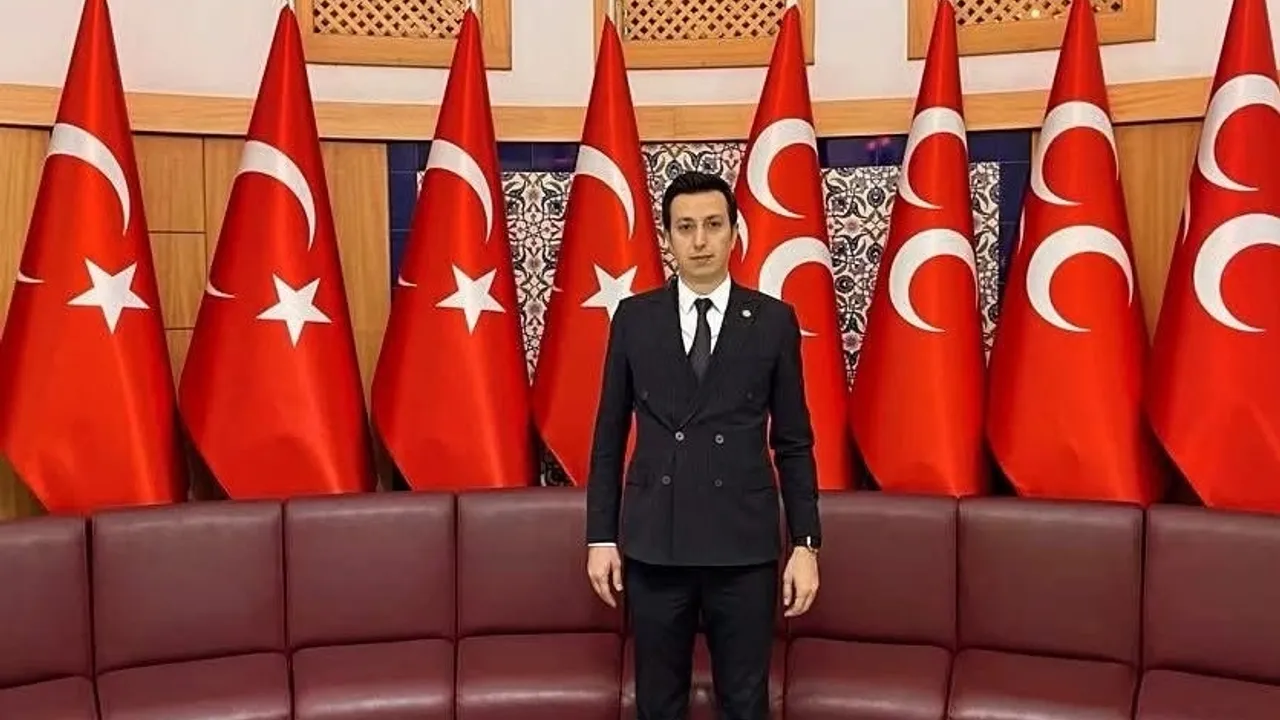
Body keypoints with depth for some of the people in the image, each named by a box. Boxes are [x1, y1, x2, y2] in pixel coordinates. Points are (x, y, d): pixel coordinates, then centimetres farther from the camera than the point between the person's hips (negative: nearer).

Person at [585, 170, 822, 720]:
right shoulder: (634, 318, 2)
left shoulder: (774, 321, 0)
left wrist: (805, 543, -1)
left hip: (745, 545, 0)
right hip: (653, 543, 1)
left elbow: (793, 442, 2)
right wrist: (600, 535, 2)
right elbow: (609, 435, 5)